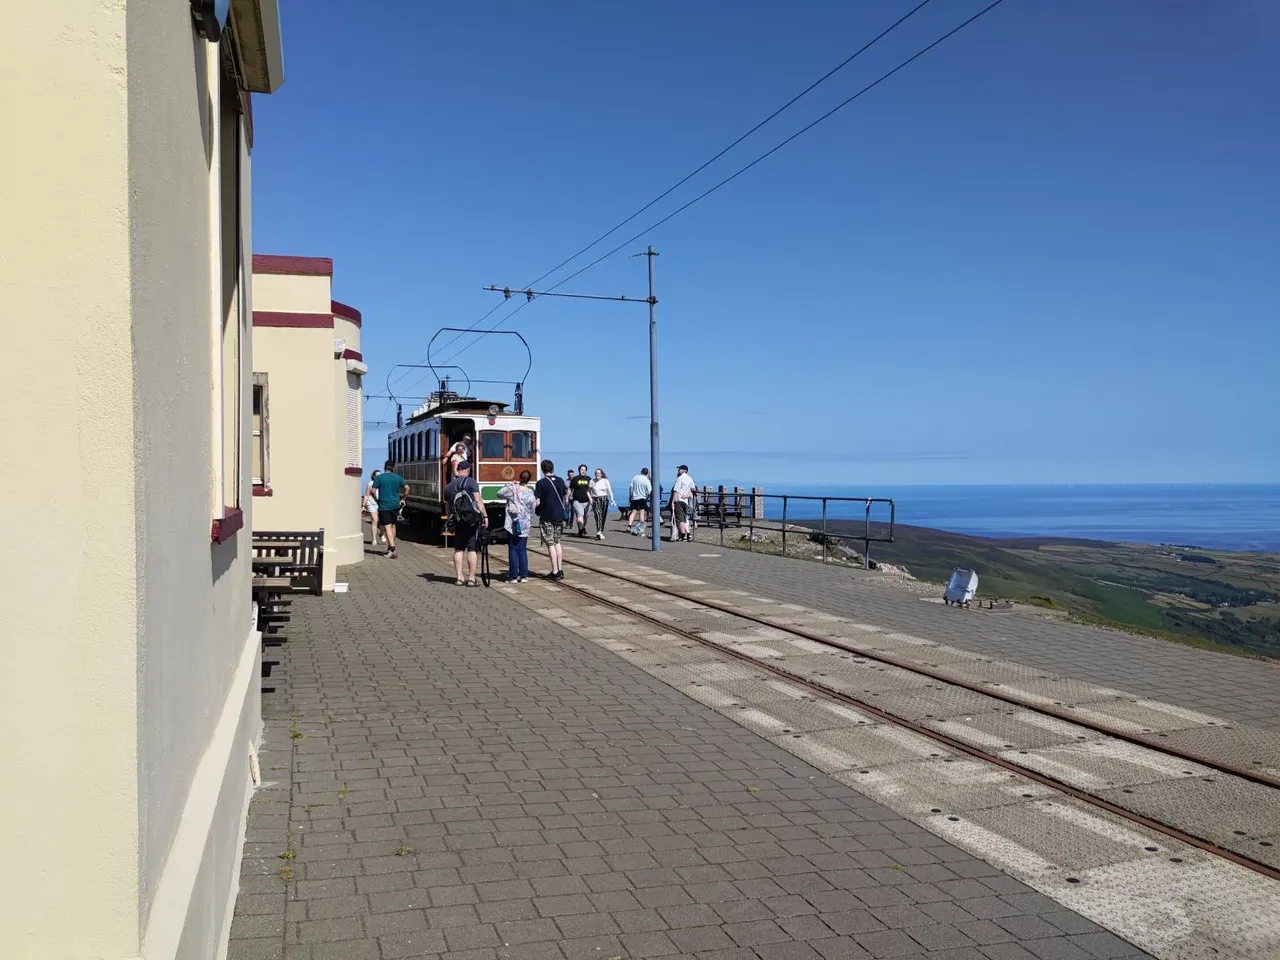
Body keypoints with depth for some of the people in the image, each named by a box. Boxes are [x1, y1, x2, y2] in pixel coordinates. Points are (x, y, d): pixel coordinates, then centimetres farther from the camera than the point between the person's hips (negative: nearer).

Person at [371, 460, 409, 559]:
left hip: (384, 506, -4)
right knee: (393, 526, 17)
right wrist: (403, 498, 13)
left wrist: (377, 499, 6)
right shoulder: (398, 477, 4)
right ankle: (390, 548, 26)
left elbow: (373, 491, -9)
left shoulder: (379, 477, -4)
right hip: (395, 505, 4)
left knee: (387, 527, -8)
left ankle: (392, 549, -21)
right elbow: (407, 488, 2)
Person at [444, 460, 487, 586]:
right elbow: (478, 501, -13)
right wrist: (485, 516, -11)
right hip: (473, 520, -4)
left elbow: (447, 506, 16)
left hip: (458, 521, 5)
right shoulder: (471, 482, -5)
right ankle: (471, 578, -1)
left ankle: (459, 577, 9)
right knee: (472, 549, -2)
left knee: (458, 549, 11)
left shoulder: (448, 486, 12)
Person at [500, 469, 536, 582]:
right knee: (523, 550, 8)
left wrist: (508, 486, 16)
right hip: (524, 526, 2)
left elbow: (499, 494, 6)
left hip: (512, 525, -2)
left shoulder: (512, 489, -8)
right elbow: (531, 510, 5)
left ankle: (513, 576, 0)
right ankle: (523, 575, 7)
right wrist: (530, 522, 17)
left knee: (513, 550, 2)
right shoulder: (530, 492, -1)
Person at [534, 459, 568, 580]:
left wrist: (535, 508, 5)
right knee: (557, 542, 15)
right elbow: (565, 497, 12)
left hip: (547, 517, -5)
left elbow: (537, 502, -15)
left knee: (550, 544, -1)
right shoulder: (560, 481, 4)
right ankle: (560, 570, 14)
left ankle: (555, 572, -2)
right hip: (559, 515, 5)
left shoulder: (541, 483, -11)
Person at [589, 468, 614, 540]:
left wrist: (612, 500, -11)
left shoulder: (605, 481, 4)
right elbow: (589, 492, 8)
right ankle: (599, 532, -27)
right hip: (595, 500, -1)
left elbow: (609, 491, 0)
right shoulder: (592, 481, 6)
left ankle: (601, 532, 18)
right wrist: (590, 502, 4)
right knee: (598, 516, -15)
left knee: (603, 517, 5)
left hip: (604, 499, 1)